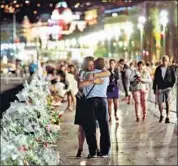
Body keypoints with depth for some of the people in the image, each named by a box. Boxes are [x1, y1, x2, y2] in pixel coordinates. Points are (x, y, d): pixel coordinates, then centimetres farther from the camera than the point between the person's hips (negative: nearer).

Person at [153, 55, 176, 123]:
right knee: (160, 103, 5)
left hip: (168, 88, -1)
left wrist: (171, 86, -6)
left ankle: (167, 117, 2)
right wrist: (154, 89, 2)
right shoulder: (158, 68, 1)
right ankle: (161, 115, 28)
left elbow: (174, 79, 5)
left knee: (168, 103, -5)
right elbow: (155, 79, 4)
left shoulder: (171, 69, -1)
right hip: (160, 88, 1)